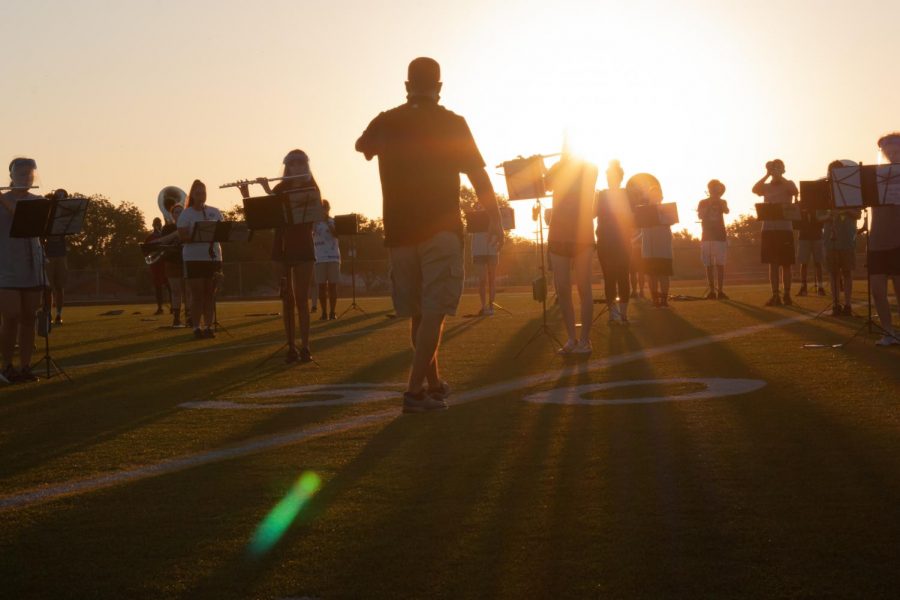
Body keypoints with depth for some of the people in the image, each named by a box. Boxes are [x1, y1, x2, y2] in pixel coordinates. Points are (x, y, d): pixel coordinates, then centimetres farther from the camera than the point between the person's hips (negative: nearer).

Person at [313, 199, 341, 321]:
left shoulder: (334, 222, 6)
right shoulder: (315, 222, 9)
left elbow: (336, 234, -10)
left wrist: (327, 221, -17)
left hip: (333, 257, -1)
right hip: (319, 258, 1)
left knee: (332, 285, -1)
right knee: (322, 285, 0)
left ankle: (332, 312, 1)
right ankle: (324, 312, 4)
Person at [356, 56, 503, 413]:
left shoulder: (385, 123, 6)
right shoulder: (451, 124, -5)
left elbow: (361, 146, 28)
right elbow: (478, 175, -5)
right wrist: (495, 220, 6)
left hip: (399, 231, 4)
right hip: (441, 229, -4)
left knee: (418, 313, 14)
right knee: (434, 311, -7)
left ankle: (434, 383, 26)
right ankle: (415, 390, -17)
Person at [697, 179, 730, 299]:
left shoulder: (722, 202, 11)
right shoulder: (703, 203, 9)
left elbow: (726, 211, -9)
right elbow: (700, 215, -5)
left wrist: (718, 200, -11)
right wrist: (709, 205, -11)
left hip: (720, 236, 0)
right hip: (707, 237, 0)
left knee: (720, 264, -6)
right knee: (709, 265, -2)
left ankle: (720, 291, -5)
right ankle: (712, 291, 0)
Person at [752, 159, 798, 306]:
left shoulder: (788, 184, 7)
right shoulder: (766, 186, 12)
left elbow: (795, 191, -15)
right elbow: (755, 189, -8)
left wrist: (779, 176, -12)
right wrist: (767, 175, -11)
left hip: (785, 228, -2)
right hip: (768, 228, 2)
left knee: (786, 264, 2)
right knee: (772, 264, 1)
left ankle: (787, 295, 8)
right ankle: (775, 296, 2)